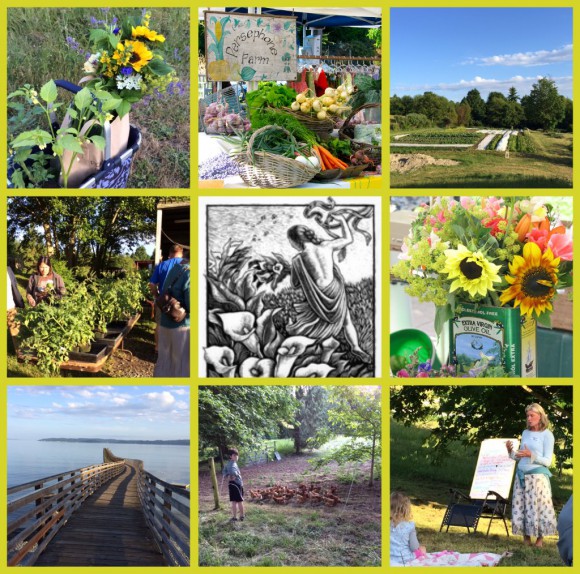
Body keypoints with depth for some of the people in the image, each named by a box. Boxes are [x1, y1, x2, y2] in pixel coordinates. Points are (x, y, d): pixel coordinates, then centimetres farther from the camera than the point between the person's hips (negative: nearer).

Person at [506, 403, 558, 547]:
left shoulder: (547, 435, -3)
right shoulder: (525, 433, 14)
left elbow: (547, 461, -7)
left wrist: (531, 455, -21)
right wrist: (511, 451, -3)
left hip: (537, 475, -5)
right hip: (521, 475, 6)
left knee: (538, 506, -5)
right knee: (522, 507, 4)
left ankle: (540, 538, 5)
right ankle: (526, 537, 12)